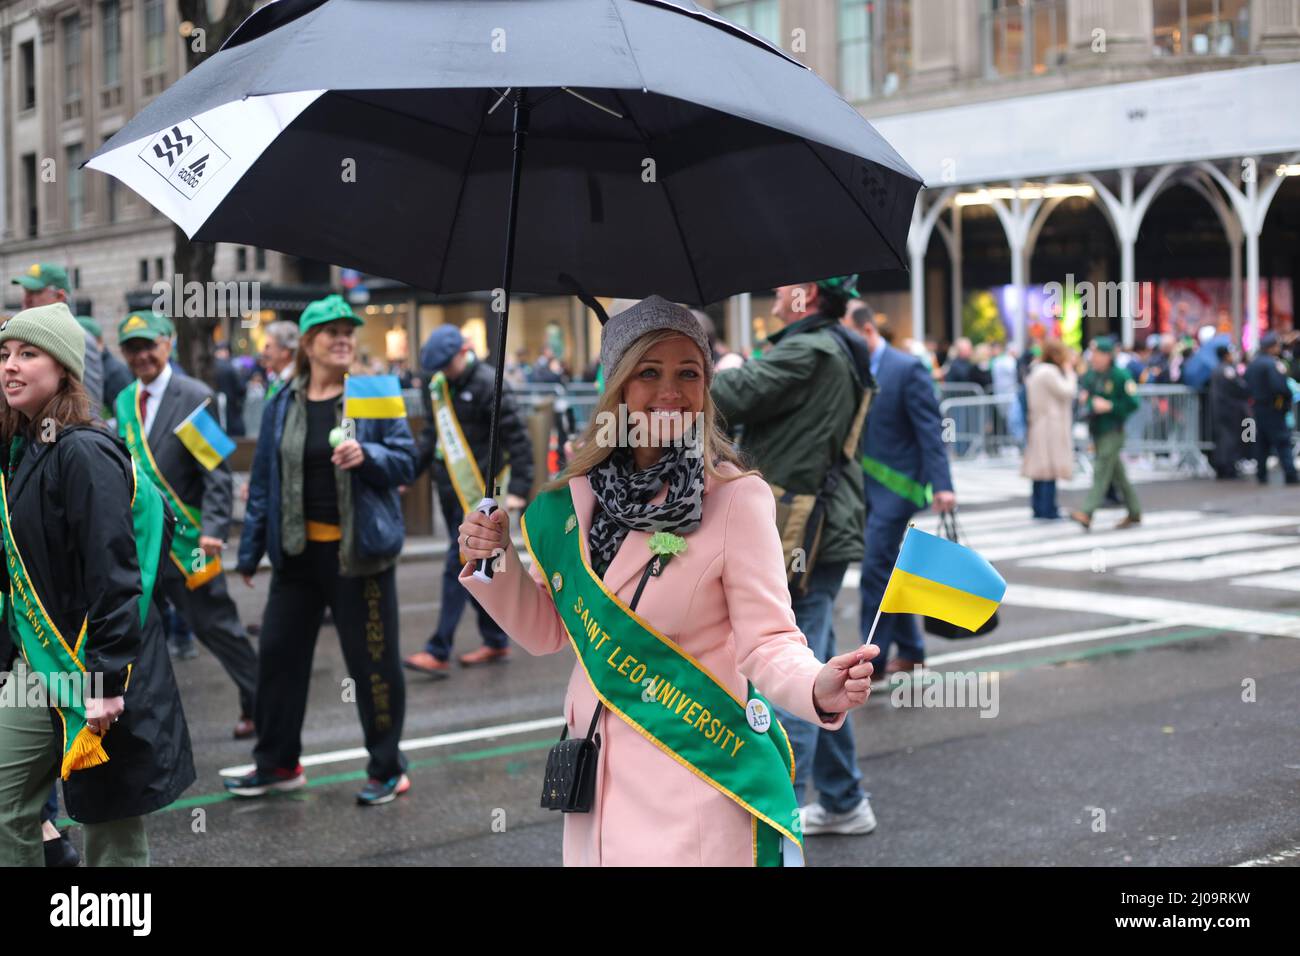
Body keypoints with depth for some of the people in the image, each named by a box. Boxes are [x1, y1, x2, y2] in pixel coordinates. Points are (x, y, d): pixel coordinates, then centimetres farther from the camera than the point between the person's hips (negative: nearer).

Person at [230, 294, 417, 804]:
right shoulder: (282, 406, 6)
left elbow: (406, 461, -3)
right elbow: (263, 480, 10)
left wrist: (367, 455, -23)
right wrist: (250, 551, 10)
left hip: (360, 550, -4)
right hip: (298, 551, 4)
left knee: (373, 661, 3)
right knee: (278, 654, 10)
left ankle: (387, 770, 17)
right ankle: (277, 763, 26)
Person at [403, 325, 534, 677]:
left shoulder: (487, 384, -12)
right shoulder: (436, 385, 9)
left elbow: (517, 440, -12)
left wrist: (519, 489, -17)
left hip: (476, 490, -8)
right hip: (449, 488, 8)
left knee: (459, 568, -8)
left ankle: (438, 652, -8)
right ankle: (496, 641, 23)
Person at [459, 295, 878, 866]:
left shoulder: (736, 497, -13)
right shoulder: (576, 498, 2)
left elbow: (766, 639, -15)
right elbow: (548, 631, 12)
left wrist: (818, 688, -35)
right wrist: (493, 562, -4)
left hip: (699, 774, -5)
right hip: (598, 774, 5)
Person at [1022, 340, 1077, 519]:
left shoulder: (1036, 370, 16)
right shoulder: (1050, 372, -16)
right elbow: (1067, 392, -16)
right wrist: (1069, 373, -4)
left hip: (1039, 426, 10)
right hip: (1051, 426, -10)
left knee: (1040, 466, 11)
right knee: (1051, 467, -7)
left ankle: (1039, 508, 14)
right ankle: (1048, 509, -6)